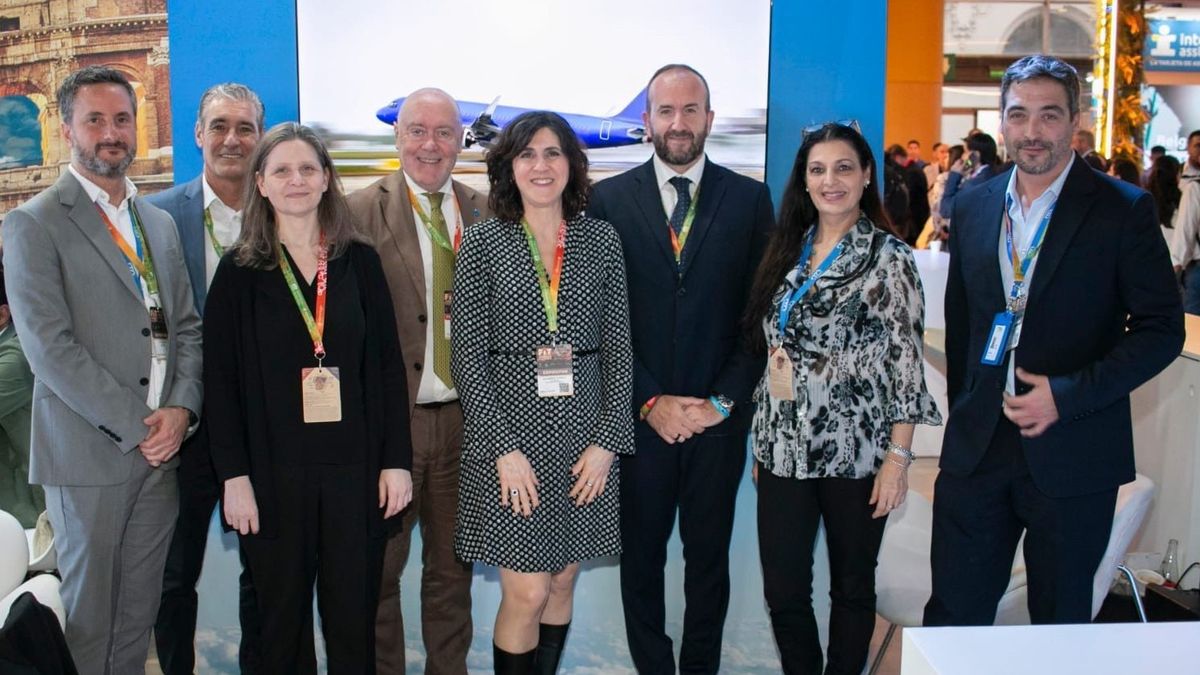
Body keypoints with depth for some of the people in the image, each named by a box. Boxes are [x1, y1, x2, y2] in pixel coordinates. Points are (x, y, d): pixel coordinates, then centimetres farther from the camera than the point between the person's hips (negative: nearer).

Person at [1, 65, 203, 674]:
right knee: (88, 618, 6)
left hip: (160, 448, 5)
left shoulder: (159, 223, 14)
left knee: (139, 613, 12)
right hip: (88, 455, -5)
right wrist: (135, 426, -14)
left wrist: (180, 408, -5)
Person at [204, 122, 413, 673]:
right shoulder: (239, 271, 1)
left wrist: (397, 460, -1)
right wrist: (234, 476, -8)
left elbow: (388, 365, 4)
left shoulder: (359, 261, 5)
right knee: (282, 620, 10)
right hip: (273, 472, -1)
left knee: (354, 620, 7)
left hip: (354, 468, 1)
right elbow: (220, 379, -1)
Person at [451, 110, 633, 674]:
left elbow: (619, 349, 5)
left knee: (562, 583, 12)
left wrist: (607, 440, -4)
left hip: (584, 433, 3)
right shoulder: (483, 243, -1)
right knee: (526, 593, -2)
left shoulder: (601, 240, 5)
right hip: (509, 428, -2)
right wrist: (504, 448, -12)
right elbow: (468, 355, -4)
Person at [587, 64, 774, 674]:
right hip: (638, 416, 0)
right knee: (640, 556, 11)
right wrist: (651, 402, -8)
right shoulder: (609, 200, 1)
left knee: (709, 557, 12)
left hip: (719, 415, 1)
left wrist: (724, 400, -7)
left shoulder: (749, 200, 3)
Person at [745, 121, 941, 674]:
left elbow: (906, 360, -8)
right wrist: (760, 441, 13)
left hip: (855, 451, -4)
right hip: (784, 447, 4)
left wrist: (898, 456, -12)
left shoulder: (889, 256, -6)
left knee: (852, 586, 12)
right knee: (782, 591, 6)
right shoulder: (788, 251, 9)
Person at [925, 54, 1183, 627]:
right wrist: (964, 410, 11)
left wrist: (1068, 396, -17)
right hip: (977, 449, 3)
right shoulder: (972, 208, 7)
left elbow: (1163, 327, -7)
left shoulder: (1123, 210, -6)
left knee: (1061, 619, 13)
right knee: (953, 613, 8)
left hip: (1072, 456, -3)